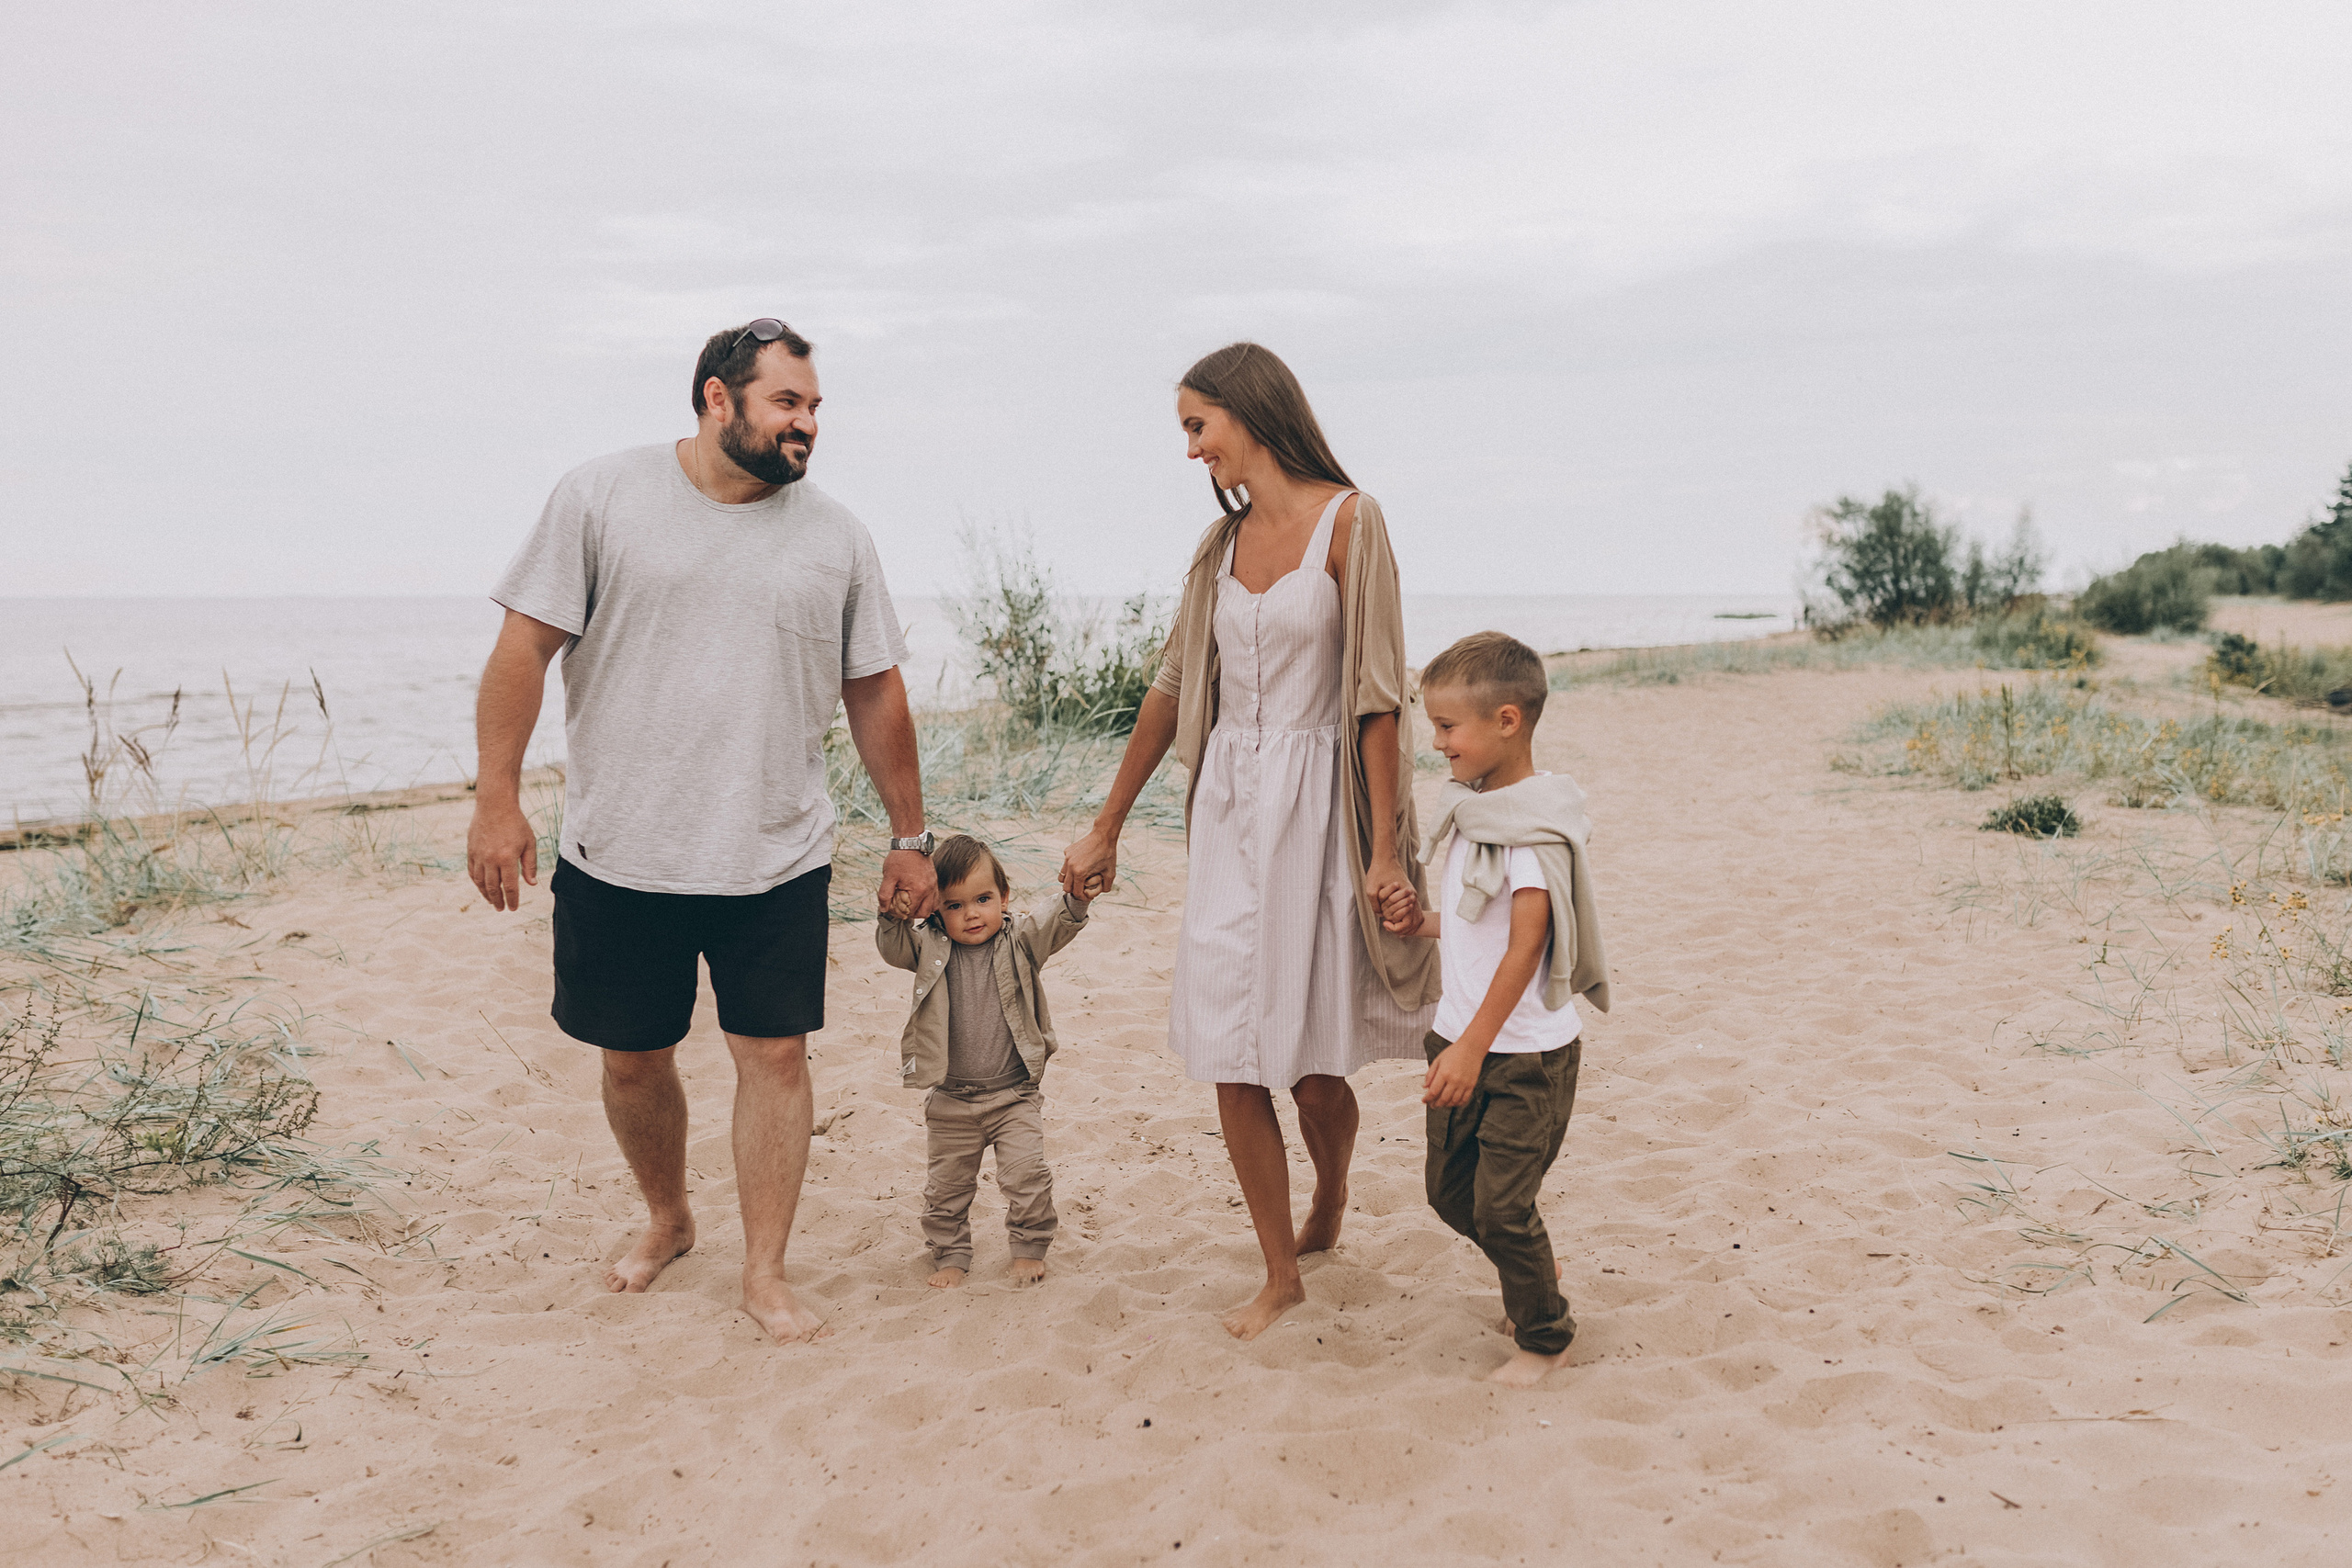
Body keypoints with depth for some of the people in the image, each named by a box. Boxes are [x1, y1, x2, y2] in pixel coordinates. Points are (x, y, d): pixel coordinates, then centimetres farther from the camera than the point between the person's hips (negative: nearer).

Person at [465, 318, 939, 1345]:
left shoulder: (835, 536, 4)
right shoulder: (601, 497, -3)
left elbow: (876, 694, 9)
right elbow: (524, 645, -4)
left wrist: (909, 838, 9)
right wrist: (496, 797, -10)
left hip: (776, 863, 1)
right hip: (619, 858, -1)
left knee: (775, 1056, 1)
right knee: (631, 1059, 12)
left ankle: (765, 1272, 15)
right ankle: (666, 1220, 38)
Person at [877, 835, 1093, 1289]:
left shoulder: (1019, 942, -4)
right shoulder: (930, 949, -2)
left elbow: (1057, 927, -18)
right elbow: (893, 946, -16)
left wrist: (1077, 898, -39)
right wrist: (894, 910, -36)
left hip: (1014, 1094, -1)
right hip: (952, 1100, 1)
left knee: (1027, 1175, -6)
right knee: (947, 1186, 11)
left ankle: (1029, 1248, 16)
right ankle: (950, 1255, 31)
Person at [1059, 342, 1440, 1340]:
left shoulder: (1347, 520, -8)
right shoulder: (1224, 538, 10)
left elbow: (1377, 694, -11)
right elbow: (1173, 687, 16)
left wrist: (1386, 848, -15)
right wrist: (1106, 829, 18)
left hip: (1315, 800, -5)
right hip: (1230, 799, 5)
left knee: (1312, 1061, 4)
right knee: (1230, 1054, 1)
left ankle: (1328, 1207, 35)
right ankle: (1280, 1275, 17)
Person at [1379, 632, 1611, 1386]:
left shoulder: (1536, 823, -18)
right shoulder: (1471, 808, 8)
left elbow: (1526, 943, -23)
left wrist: (1473, 1049, -24)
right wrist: (1419, 922, 3)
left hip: (1524, 1052, -8)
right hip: (1458, 1038, 9)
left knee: (1501, 1204, -2)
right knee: (1450, 1191, 16)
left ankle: (1544, 1336, 20)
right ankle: (1534, 1273, 40)